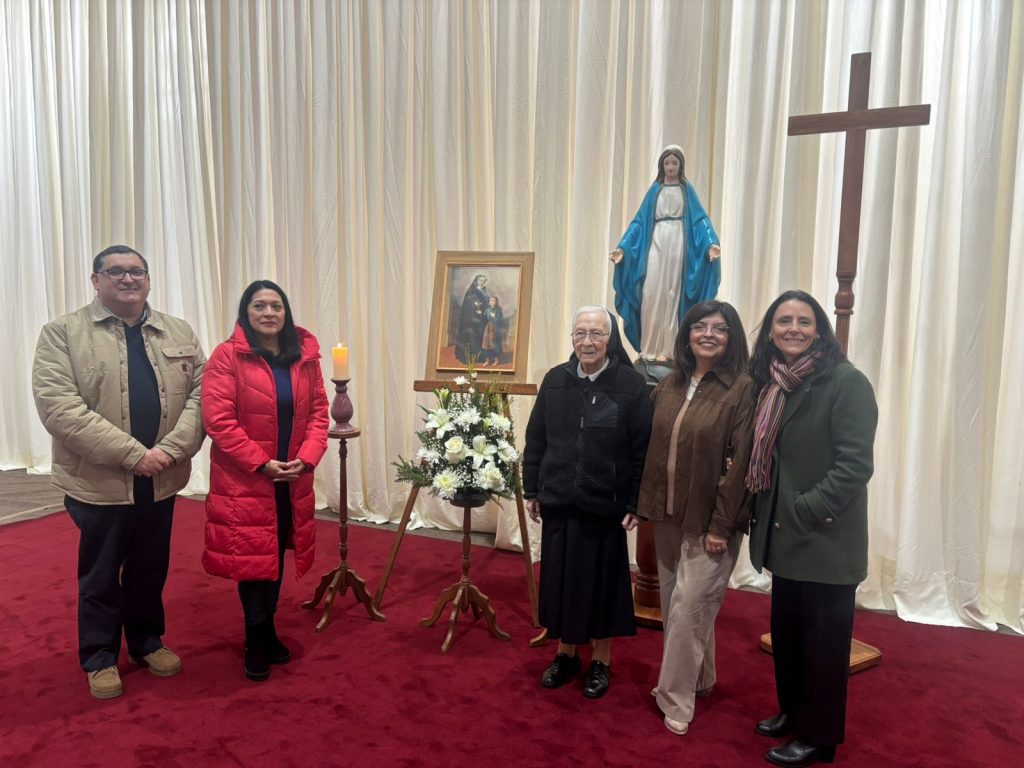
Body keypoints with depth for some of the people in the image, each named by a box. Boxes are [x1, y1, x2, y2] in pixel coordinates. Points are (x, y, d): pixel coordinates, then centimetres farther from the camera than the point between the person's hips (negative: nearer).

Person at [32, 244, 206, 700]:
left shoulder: (179, 333, 6)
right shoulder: (62, 333, -6)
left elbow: (201, 393, 0)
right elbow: (57, 405, -17)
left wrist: (172, 448, -16)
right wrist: (132, 454, -21)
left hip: (161, 480, 3)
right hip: (98, 481, -3)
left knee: (150, 569, 18)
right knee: (100, 575, 13)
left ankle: (147, 640, 38)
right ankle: (100, 656, 32)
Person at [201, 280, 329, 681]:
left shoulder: (305, 356, 6)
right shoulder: (227, 356, -9)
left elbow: (318, 411, 6)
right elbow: (218, 420, -14)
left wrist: (307, 457, -10)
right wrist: (262, 463, -16)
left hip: (292, 479, 4)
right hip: (244, 480, -4)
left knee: (277, 555, 14)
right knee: (252, 557, 4)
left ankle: (265, 631, 32)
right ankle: (259, 640, 22)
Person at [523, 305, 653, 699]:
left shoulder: (631, 384, -9)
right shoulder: (555, 380, 1)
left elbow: (643, 450, -8)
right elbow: (535, 440, 7)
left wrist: (636, 504, -9)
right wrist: (531, 489, 6)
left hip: (605, 505, -3)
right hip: (558, 501, 3)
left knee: (602, 582, 10)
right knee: (560, 579, 13)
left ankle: (601, 662, 28)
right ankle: (566, 653, 33)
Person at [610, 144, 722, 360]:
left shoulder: (687, 190, 9)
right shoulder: (655, 189, 11)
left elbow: (700, 220, -1)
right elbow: (640, 221, 6)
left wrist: (711, 243, -18)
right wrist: (623, 247, -5)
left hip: (678, 245, -1)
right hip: (656, 244, 1)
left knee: (673, 295, -2)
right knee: (651, 294, -8)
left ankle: (667, 349, 2)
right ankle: (650, 348, -2)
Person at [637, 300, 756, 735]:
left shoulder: (741, 389, -11)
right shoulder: (670, 385, 6)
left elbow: (741, 462, -14)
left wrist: (720, 525, -15)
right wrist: (645, 503, 7)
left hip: (709, 519, -6)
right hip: (668, 515, 6)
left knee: (688, 608, -2)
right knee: (674, 604, 16)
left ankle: (676, 700, 15)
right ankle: (698, 679, 36)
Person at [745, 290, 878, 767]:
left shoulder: (846, 382, -13)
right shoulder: (771, 383, 8)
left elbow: (855, 463, -18)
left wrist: (806, 511, -20)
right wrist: (761, 514, 6)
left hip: (826, 540, -7)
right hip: (784, 536, 7)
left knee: (823, 640, 7)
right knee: (785, 632, 18)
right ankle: (792, 711, 37)